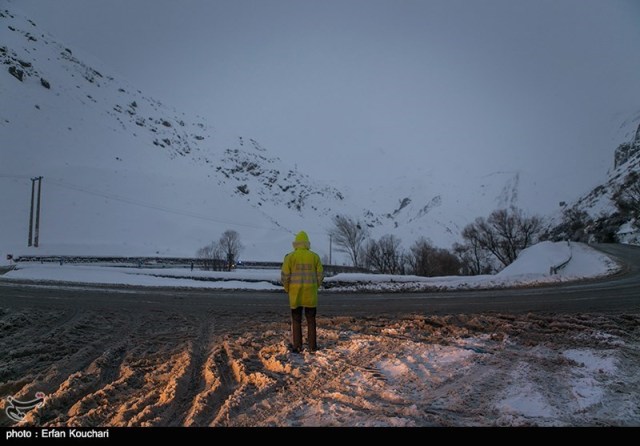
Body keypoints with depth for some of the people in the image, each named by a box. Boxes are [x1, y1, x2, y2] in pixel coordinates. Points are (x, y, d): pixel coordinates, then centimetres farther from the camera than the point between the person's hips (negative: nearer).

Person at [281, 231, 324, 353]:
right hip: (310, 293, 1)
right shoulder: (314, 257, 1)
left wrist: (287, 289, 9)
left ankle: (297, 346, 8)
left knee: (296, 320, 8)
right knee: (311, 320, 11)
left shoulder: (290, 257, -4)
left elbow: (285, 275, -6)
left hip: (295, 293, -1)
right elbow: (320, 275, 1)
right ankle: (312, 346, 13)